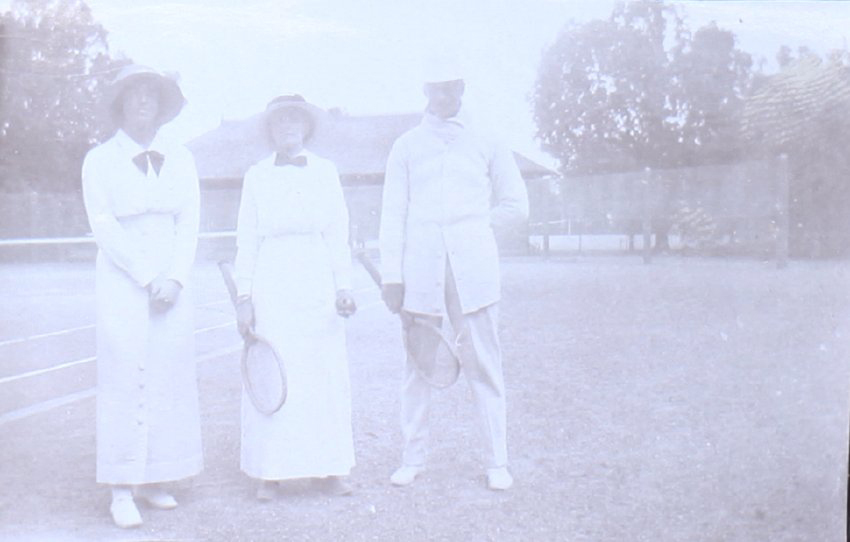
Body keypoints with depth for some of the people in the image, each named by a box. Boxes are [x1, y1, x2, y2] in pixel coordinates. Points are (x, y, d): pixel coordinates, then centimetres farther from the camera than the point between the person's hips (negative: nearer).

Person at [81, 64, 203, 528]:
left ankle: (151, 480, 12)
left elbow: (189, 225, 6)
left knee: (170, 378, 1)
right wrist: (148, 278, -12)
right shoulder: (100, 160, 3)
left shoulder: (180, 159, 11)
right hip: (122, 282, -3)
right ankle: (121, 492, -1)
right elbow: (103, 227, -5)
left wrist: (174, 279, -8)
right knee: (124, 377, -6)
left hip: (171, 285, 3)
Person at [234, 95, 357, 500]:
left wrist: (343, 285, -1)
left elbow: (338, 232, 8)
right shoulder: (256, 177, 8)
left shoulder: (325, 172, 9)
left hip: (317, 284, 1)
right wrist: (244, 295, 0)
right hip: (272, 287, -1)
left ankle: (328, 467, 11)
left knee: (325, 374, 1)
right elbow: (246, 240, 7)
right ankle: (270, 471, 8)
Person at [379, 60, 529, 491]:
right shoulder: (406, 146, 13)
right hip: (421, 268, 1)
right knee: (418, 362, 3)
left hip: (472, 268, 0)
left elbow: (516, 206, 16)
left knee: (483, 362, -1)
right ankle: (413, 457, 12)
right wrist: (391, 273, -1)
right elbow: (393, 211, 7)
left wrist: (474, 233, 10)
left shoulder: (485, 146, 13)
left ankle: (496, 461, 4)